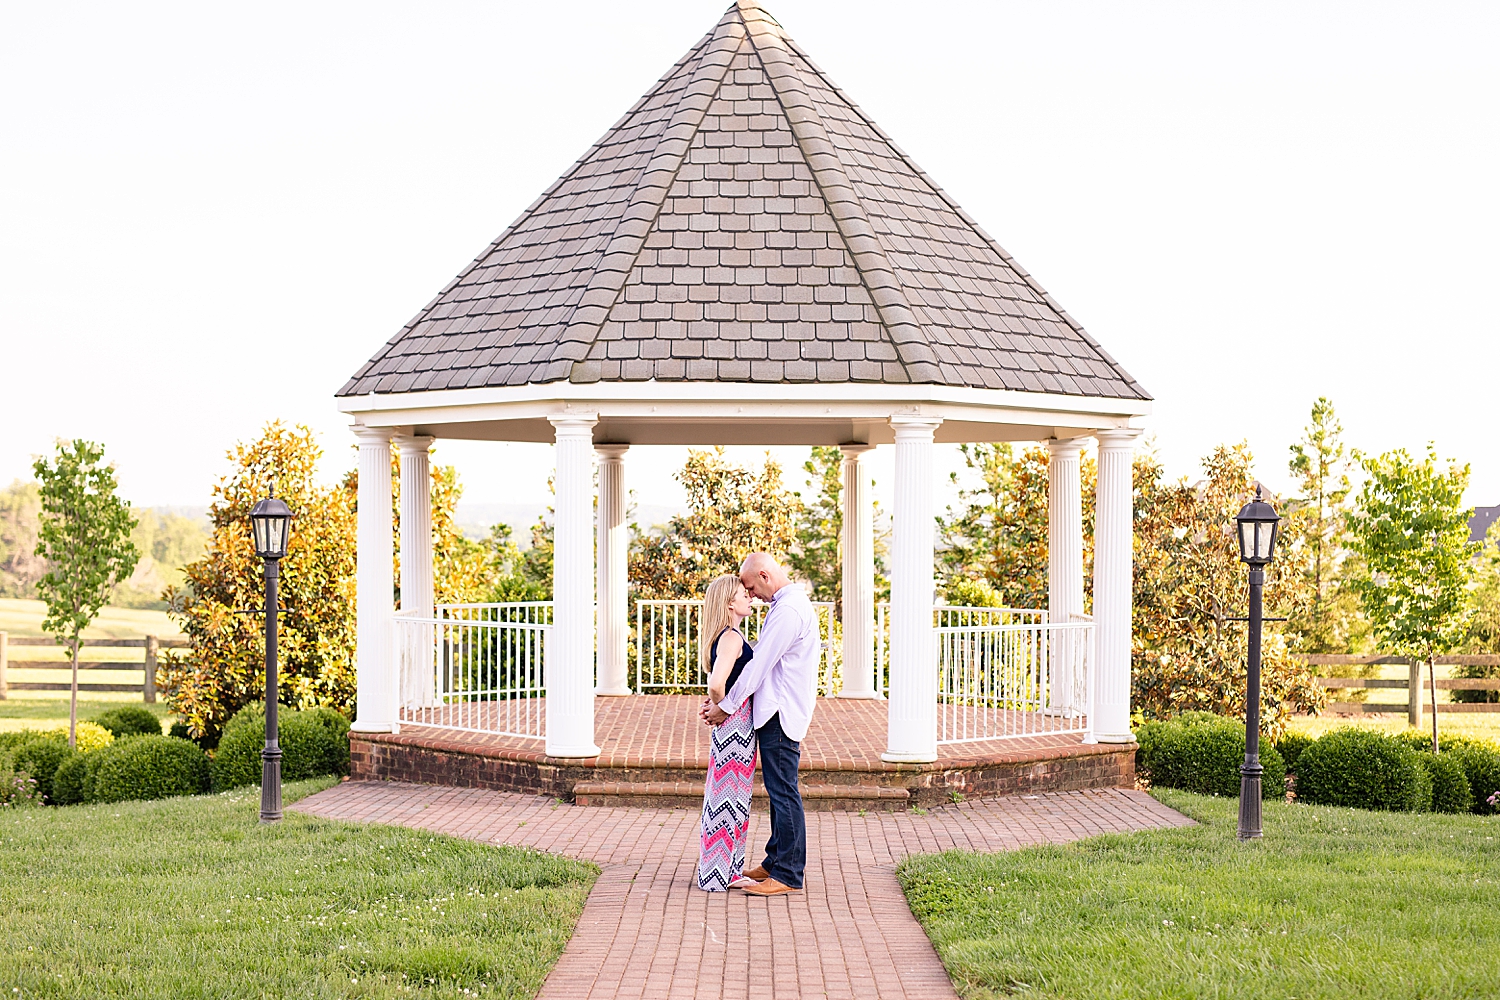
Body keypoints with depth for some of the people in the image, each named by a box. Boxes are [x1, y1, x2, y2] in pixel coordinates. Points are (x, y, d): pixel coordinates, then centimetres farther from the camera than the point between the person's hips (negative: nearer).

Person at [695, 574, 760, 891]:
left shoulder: (728, 637, 12)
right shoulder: (732, 638, -18)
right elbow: (716, 684, -30)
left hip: (735, 729, 10)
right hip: (735, 727, -10)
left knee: (731, 800, 14)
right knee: (729, 799, -2)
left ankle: (728, 870, 22)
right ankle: (720, 875, 4)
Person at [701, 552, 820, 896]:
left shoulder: (788, 611, -19)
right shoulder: (790, 603, 16)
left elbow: (759, 665, -19)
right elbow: (759, 661, 20)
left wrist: (726, 707, -11)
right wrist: (721, 697, 15)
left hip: (781, 714, -11)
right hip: (776, 712, 11)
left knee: (783, 793, -6)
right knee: (779, 792, 16)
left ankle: (788, 875, -3)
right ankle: (775, 861, 24)